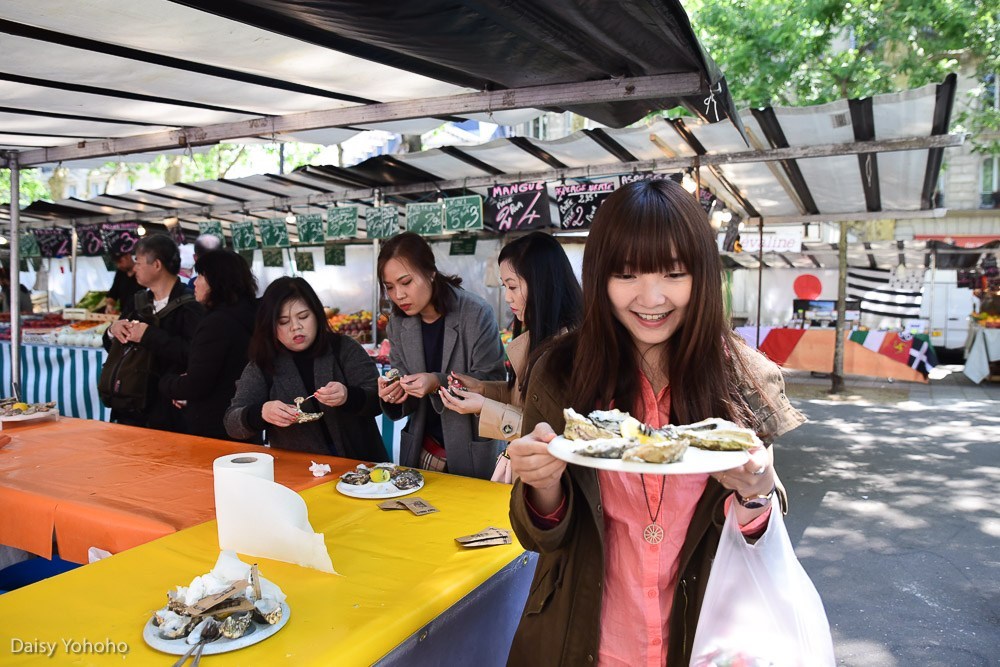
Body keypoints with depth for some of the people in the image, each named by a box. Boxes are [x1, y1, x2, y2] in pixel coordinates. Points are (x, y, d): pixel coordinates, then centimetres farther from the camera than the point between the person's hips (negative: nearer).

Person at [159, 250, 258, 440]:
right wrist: (181, 385, 6)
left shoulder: (217, 323, -20)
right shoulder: (247, 315, 7)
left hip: (213, 428, -9)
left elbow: (194, 387, -20)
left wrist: (165, 382, -1)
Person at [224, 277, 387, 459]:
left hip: (357, 463, -1)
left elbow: (379, 398, -2)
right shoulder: (261, 366, 6)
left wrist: (348, 396, -23)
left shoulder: (345, 348, 4)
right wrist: (262, 413, -20)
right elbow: (232, 422, 1)